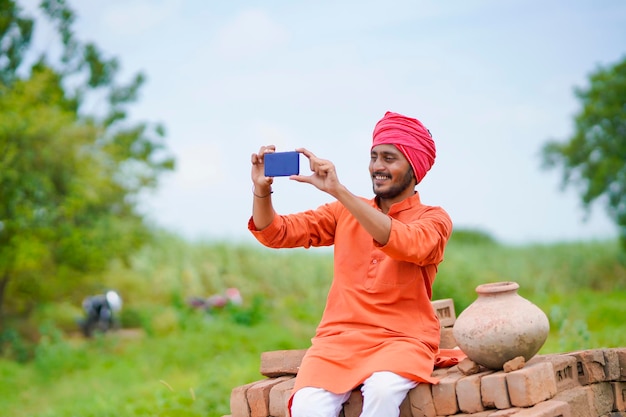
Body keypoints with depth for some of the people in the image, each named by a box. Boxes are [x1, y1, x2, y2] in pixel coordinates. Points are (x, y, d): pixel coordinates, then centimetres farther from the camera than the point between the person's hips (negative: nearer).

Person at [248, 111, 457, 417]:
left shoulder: (433, 219, 3)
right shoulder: (346, 212, 14)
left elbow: (405, 244, -21)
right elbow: (276, 233, 11)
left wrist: (338, 190, -27)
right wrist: (262, 188, -9)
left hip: (402, 339, -2)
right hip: (339, 337, 3)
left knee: (382, 390, -35)